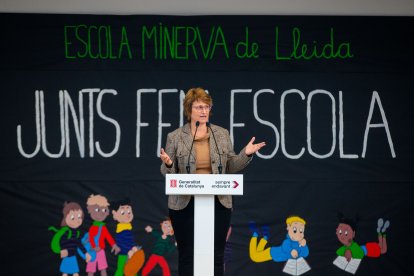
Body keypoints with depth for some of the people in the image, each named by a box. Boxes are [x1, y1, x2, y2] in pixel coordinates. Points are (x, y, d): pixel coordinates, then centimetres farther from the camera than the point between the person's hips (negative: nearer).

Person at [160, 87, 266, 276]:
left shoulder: (222, 134, 8)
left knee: (217, 256, 6)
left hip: (218, 203, 2)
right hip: (185, 204, -2)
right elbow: (168, 173, 5)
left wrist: (246, 154, -6)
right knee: (187, 256, 4)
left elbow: (231, 167, 10)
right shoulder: (175, 137, 2)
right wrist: (168, 164, -17)